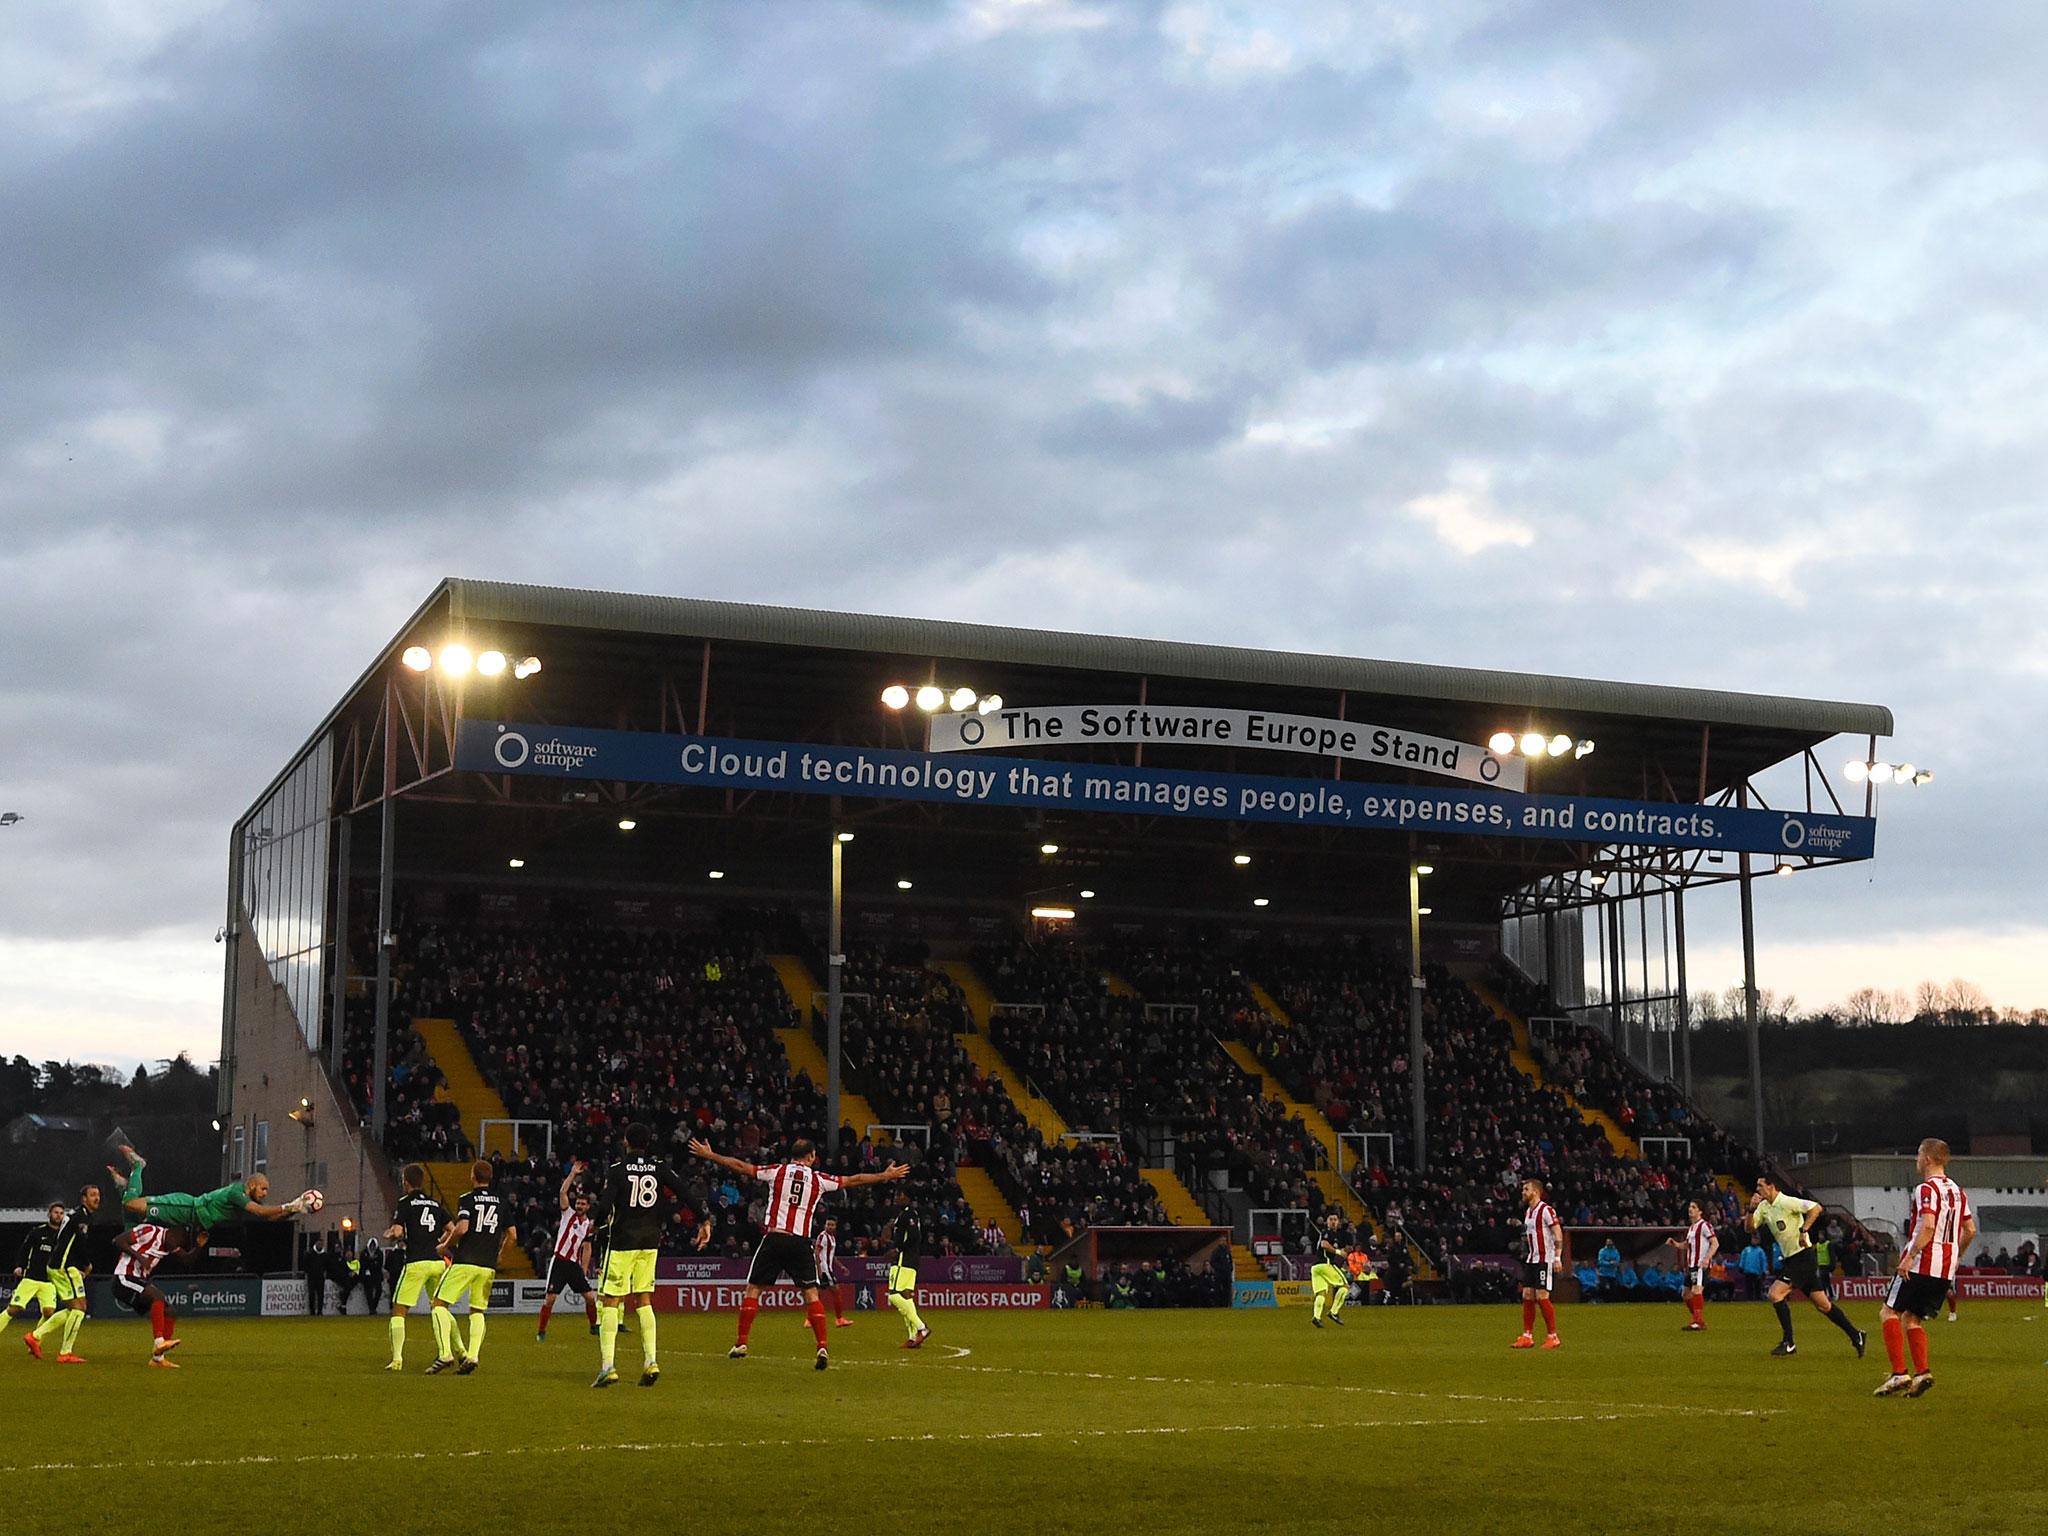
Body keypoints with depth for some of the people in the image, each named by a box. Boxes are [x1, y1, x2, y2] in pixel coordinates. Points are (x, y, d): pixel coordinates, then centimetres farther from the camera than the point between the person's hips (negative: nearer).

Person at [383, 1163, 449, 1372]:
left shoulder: (405, 1202, -2)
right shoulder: (436, 1204, 14)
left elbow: (396, 1232, -12)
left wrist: (388, 1235, 10)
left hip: (416, 1263, -5)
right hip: (437, 1262, 5)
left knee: (398, 1311, 1)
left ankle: (397, 1359, -9)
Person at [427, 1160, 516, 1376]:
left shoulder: (467, 1200, -3)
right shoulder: (500, 1203, 12)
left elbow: (461, 1228, -17)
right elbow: (513, 1235, 12)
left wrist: (446, 1245, -1)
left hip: (464, 1262, -5)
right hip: (488, 1266, 5)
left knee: (440, 1304, 1)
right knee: (477, 1311, 15)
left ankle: (445, 1354, -13)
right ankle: (472, 1355, -2)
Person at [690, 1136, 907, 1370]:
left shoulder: (777, 1171, 6)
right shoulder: (818, 1179, 7)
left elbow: (741, 1167, 7)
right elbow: (852, 1180, 15)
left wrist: (709, 1156, 17)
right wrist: (885, 1176, 27)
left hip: (774, 1238, 0)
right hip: (801, 1242, 0)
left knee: (753, 1289, 10)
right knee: (811, 1294, 3)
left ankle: (741, 1344, 7)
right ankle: (822, 1348, -7)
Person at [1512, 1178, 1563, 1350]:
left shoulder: (1545, 1210, -11)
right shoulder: (1527, 1211, 15)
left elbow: (1558, 1234, -13)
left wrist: (1557, 1257, -19)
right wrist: (1526, 1254, 20)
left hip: (1544, 1259, -9)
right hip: (1531, 1259, 9)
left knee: (1542, 1296, -10)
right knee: (1527, 1296, 5)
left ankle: (1553, 1336, -2)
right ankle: (1527, 1337, 8)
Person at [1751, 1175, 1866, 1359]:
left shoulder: (1786, 1202, -15)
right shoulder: (1764, 1206, 10)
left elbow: (1816, 1208, -23)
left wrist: (1804, 1230, -27)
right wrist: (1751, 1210, -9)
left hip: (1803, 1258, -9)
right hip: (1789, 1260, 9)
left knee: (1775, 1293, -17)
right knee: (1822, 1305, 10)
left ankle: (1788, 1343, -10)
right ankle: (1856, 1336, 18)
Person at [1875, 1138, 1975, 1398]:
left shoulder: (1927, 1189, -10)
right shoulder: (1957, 1191, 16)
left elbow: (1928, 1226, -23)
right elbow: (1970, 1230, 20)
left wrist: (1910, 1257, -22)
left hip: (1921, 1264, -8)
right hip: (1946, 1270, 8)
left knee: (1889, 1312, -2)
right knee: (1912, 1319, 13)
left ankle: (1899, 1373, -11)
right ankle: (1922, 1372, -3)